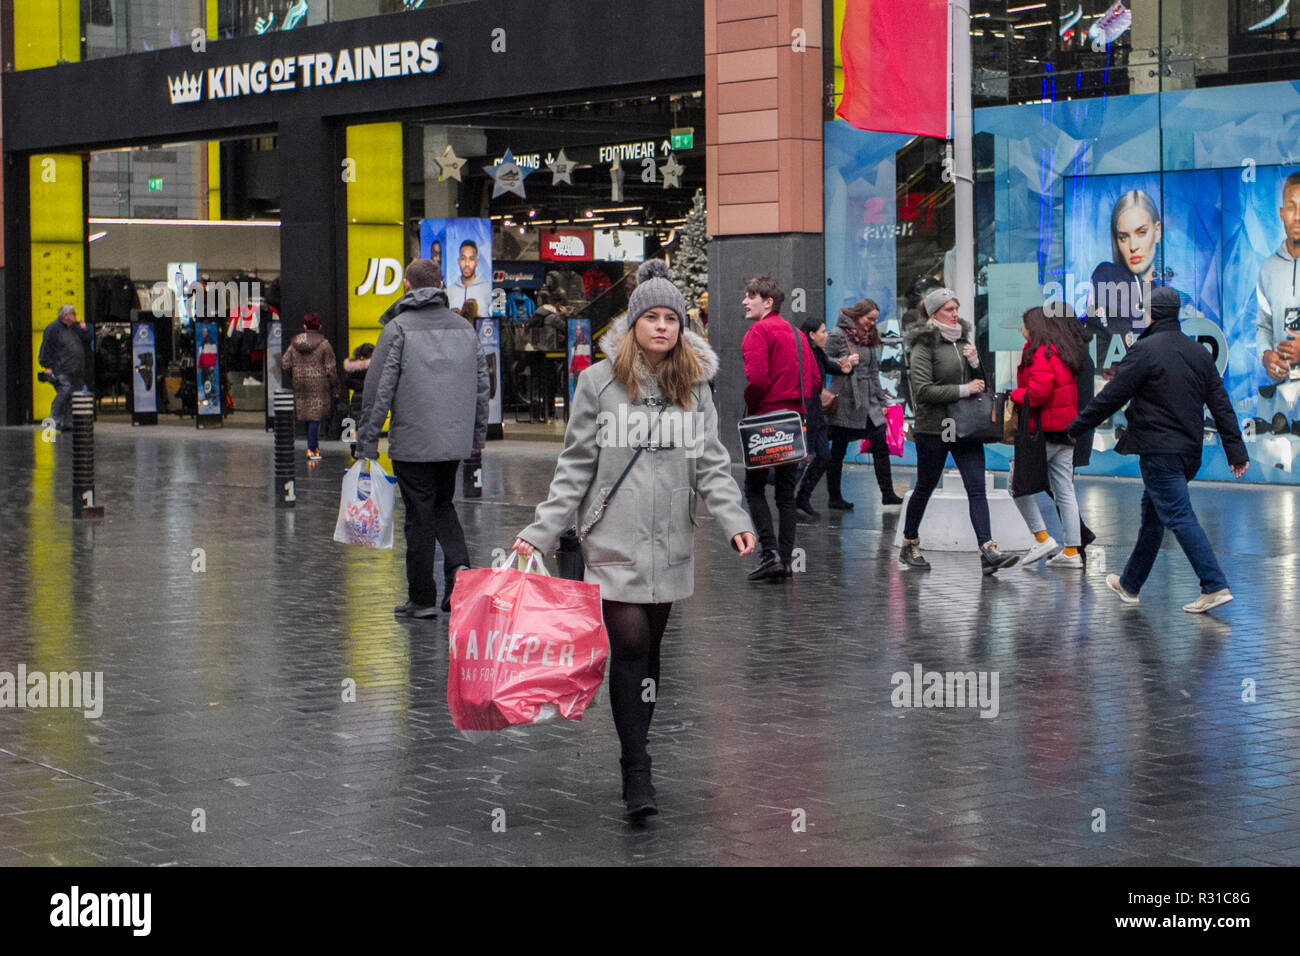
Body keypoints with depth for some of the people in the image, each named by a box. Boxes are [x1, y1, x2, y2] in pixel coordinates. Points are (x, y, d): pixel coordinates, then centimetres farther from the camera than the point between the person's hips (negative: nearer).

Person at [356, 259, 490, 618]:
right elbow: (482, 384, 14)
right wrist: (478, 435, 23)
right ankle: (459, 566, -2)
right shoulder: (464, 327, 8)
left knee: (419, 516, 3)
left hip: (413, 441, -5)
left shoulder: (398, 328, -8)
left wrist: (368, 440, -3)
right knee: (442, 505, 21)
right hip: (456, 440, 5)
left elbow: (379, 389, -10)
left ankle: (422, 598, 8)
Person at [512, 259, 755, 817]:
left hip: (670, 542, 3)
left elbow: (710, 465, 5)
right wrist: (541, 532, -6)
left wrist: (734, 520, -10)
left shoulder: (694, 385, 7)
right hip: (614, 540, -3)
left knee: (650, 649, 10)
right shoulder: (599, 382, -1)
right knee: (629, 646, -11)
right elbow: (575, 467, 1)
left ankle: (635, 752, 22)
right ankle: (636, 772, -8)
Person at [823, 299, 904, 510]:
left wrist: (881, 401, 17)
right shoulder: (837, 335, -6)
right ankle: (835, 498, 10)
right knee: (838, 451, 2)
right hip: (844, 403, -7)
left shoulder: (870, 337, 16)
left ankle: (887, 494, 3)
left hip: (869, 403, 7)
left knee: (881, 446, 0)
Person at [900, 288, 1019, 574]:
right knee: (925, 488, 7)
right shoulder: (923, 345, -8)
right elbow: (923, 390, -18)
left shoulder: (963, 340, 13)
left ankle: (988, 552, -14)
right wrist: (964, 389, -19)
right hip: (933, 429, -6)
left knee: (977, 488, -6)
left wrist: (975, 362, -3)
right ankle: (909, 545, 25)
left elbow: (980, 382, 18)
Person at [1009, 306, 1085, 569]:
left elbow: (1038, 392, -22)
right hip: (1067, 429, 9)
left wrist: (1015, 394, -4)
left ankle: (1043, 539, -2)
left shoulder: (1040, 353, -13)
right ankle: (1072, 551, 8)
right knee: (1064, 491, 8)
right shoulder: (1064, 351, 15)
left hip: (1045, 430, -9)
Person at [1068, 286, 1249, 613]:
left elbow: (1112, 396, -10)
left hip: (1159, 451, -8)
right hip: (1190, 450, 8)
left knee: (1179, 516, -8)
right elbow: (1221, 404, 9)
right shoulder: (1198, 351, 10)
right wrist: (1236, 450, 9)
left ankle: (1215, 586, -16)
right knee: (1152, 515, 18)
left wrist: (1075, 428, 2)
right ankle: (1130, 584, 29)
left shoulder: (1145, 350, -12)